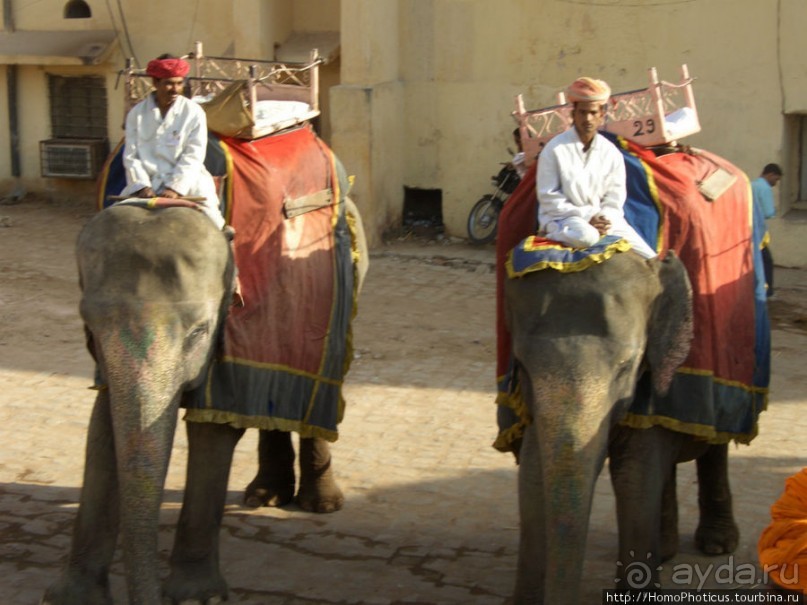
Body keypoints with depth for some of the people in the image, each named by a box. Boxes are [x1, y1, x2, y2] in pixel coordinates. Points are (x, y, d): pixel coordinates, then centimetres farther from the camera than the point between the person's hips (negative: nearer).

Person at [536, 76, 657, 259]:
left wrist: (606, 219, -14)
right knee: (586, 236, -40)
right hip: (562, 218, -4)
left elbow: (615, 198, 8)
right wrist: (587, 216, -17)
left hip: (604, 220, 4)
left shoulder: (611, 153, 6)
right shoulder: (555, 150, -6)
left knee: (650, 261, -11)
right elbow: (549, 198, -9)